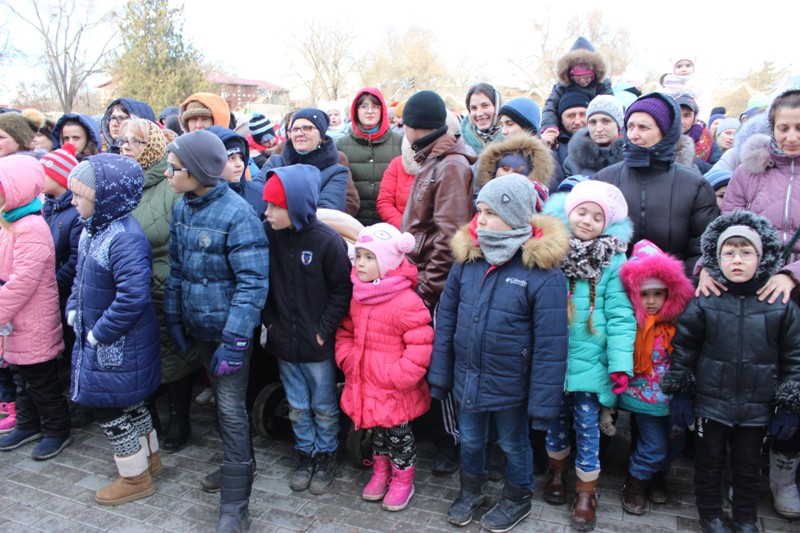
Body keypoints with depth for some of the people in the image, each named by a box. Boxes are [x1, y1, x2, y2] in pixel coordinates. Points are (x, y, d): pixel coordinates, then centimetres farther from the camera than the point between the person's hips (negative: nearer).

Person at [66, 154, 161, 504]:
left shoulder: (125, 239, -26)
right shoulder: (92, 229, 3)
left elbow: (133, 296, -31)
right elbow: (81, 277, 17)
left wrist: (99, 333, -22)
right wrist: (73, 312, 5)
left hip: (119, 346, -9)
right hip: (95, 338, 9)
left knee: (112, 408, 6)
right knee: (129, 403, 22)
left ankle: (136, 478, 26)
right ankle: (149, 458, 42)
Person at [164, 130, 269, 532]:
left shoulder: (236, 214, -21)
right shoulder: (182, 208, 2)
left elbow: (253, 282, -22)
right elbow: (177, 269, 11)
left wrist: (234, 340, -23)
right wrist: (174, 318, 11)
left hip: (229, 327, -7)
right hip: (199, 325, 7)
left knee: (231, 409, -1)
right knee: (222, 399, 22)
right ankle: (238, 464, 44)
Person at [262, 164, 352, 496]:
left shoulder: (327, 240, -18)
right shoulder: (267, 233, -7)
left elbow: (343, 288, -10)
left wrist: (324, 329, -10)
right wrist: (269, 321, 1)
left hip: (318, 344, -3)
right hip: (283, 342, 4)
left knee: (324, 406, 14)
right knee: (297, 406, 18)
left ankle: (326, 456, 34)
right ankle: (306, 453, 38)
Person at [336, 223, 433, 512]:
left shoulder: (407, 302, -23)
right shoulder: (358, 296, 1)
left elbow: (420, 347, -23)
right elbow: (345, 331, 14)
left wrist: (396, 377, -21)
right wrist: (347, 361, 1)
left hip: (395, 391, -6)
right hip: (366, 384, 6)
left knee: (398, 433, 14)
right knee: (377, 429, 24)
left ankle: (403, 479, 36)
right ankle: (381, 471, 46)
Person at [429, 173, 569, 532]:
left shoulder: (542, 271, -21)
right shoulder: (467, 256, -7)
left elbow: (551, 345, -18)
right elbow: (446, 318, 0)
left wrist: (542, 403, -16)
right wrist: (439, 374, 2)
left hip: (510, 384, -4)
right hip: (467, 378, 4)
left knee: (513, 444, 20)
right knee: (470, 439, 23)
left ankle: (517, 499, 47)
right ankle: (471, 491, 50)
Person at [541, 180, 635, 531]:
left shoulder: (613, 260, -8)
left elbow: (620, 316, -9)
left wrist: (620, 364, -13)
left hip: (590, 362, -2)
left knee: (587, 426, 8)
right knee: (556, 418, 19)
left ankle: (586, 493, 27)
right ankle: (557, 471, 43)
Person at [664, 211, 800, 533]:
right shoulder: (704, 302, -8)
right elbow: (683, 349, -2)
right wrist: (680, 394, -1)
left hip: (757, 408, 1)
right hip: (711, 404, -1)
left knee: (749, 466, 18)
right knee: (710, 462, 14)